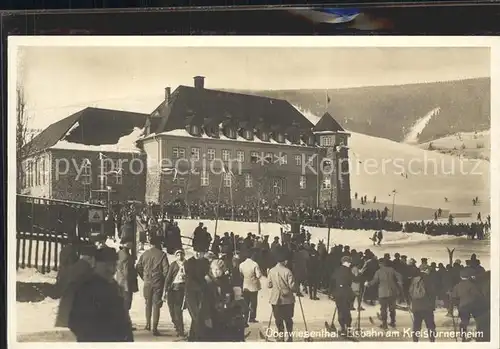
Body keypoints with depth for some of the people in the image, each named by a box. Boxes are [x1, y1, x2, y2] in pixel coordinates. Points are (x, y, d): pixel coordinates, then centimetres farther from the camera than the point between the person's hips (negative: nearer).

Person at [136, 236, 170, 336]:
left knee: (148, 303, 21)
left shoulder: (144, 254, 2)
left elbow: (138, 267, 7)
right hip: (158, 282, -3)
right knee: (156, 305, -1)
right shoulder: (162, 254, -8)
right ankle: (155, 329, -5)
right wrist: (163, 280, 4)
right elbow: (166, 269, -11)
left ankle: (148, 324, 28)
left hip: (147, 282, 3)